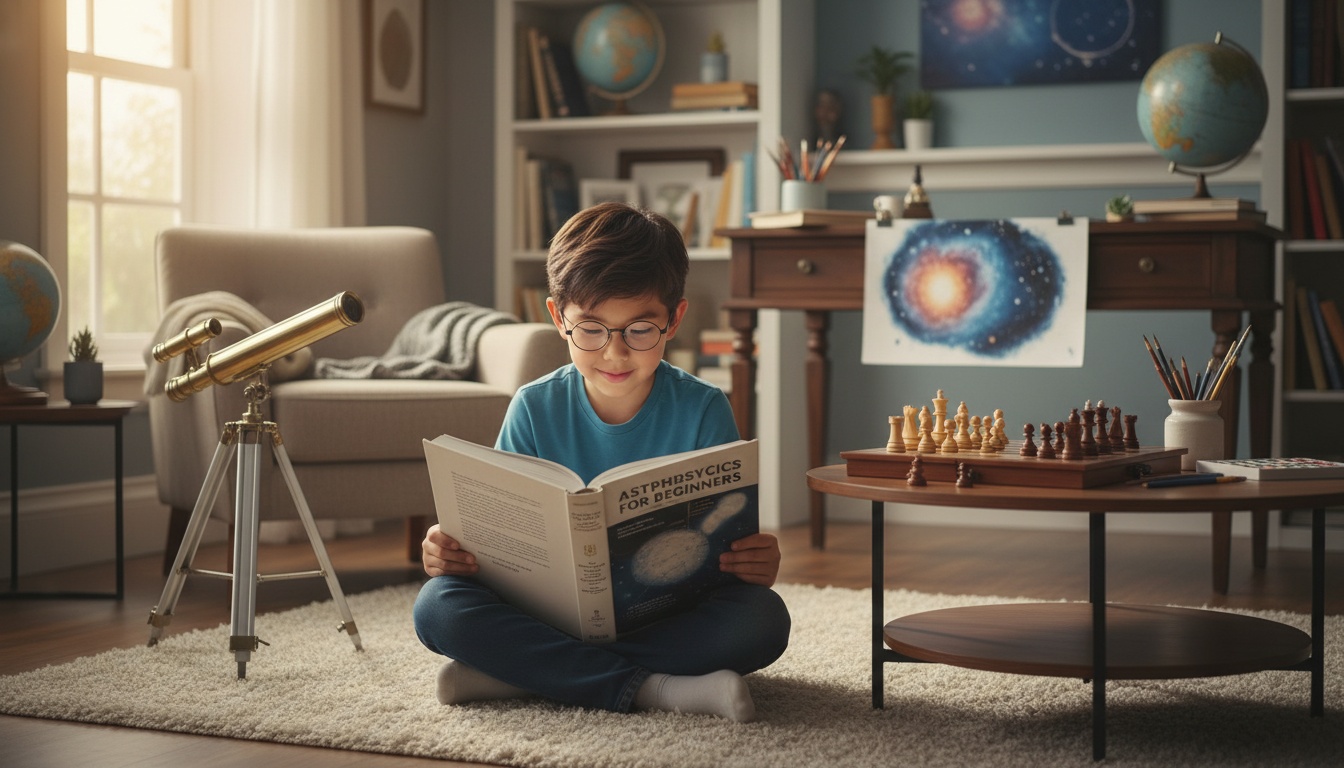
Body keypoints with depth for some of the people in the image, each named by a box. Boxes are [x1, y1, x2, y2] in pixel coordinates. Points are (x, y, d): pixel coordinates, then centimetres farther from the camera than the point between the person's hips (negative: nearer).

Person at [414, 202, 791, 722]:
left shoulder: (703, 411, -3)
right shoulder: (535, 410, 1)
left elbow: (734, 539, -3)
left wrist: (758, 563, -28)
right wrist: (451, 552, -21)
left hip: (673, 613, 0)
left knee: (764, 619, -30)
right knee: (437, 607, -24)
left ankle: (522, 673, -25)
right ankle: (655, 688, -29)